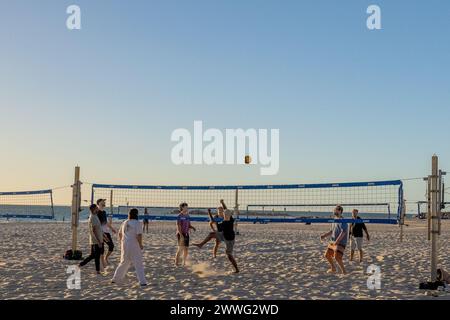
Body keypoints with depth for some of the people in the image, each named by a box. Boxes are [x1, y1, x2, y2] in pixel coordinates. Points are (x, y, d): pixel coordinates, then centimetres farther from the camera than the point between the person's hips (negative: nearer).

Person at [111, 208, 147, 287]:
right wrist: (141, 245, -6)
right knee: (138, 264, -1)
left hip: (125, 245, 6)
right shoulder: (137, 223, -11)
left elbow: (120, 234, 19)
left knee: (123, 263, 20)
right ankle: (142, 282, -6)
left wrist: (121, 242, 31)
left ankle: (115, 279, 25)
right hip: (134, 246, -6)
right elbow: (139, 235, -18)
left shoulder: (124, 223, 10)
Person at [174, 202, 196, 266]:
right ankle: (176, 262, -6)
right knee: (180, 248, -14)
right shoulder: (179, 216, -11)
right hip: (180, 234, -7)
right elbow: (178, 226, -18)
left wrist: (192, 227, -6)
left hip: (186, 234, 7)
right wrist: (181, 235, -27)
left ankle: (184, 263, 17)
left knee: (186, 249, 6)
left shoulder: (187, 216, 12)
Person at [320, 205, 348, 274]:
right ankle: (333, 269, 34)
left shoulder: (342, 221, -14)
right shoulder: (334, 220, 14)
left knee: (337, 257, -22)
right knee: (327, 255, 14)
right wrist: (324, 235, 9)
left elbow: (343, 232, -23)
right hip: (333, 242, 9)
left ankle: (343, 271, -4)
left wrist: (337, 241, -28)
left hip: (340, 243, -9)